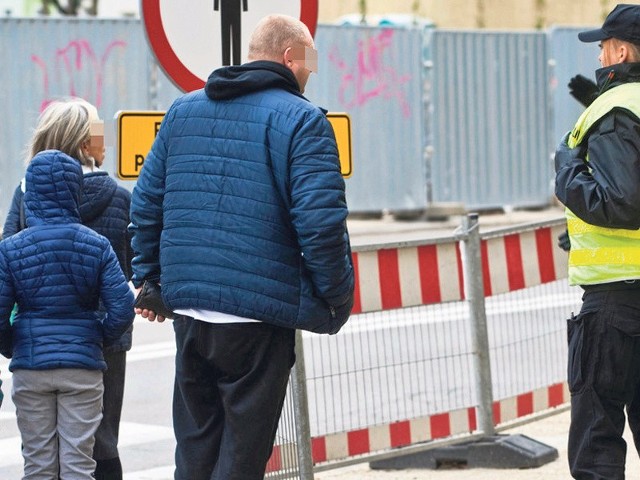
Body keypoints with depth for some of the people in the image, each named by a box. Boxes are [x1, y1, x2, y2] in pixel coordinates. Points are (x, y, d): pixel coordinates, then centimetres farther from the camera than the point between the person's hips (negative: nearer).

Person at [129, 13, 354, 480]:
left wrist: (148, 278, 22)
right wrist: (338, 300, -6)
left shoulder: (183, 111, 13)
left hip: (187, 310, 6)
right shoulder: (301, 120, -7)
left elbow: (146, 204, 15)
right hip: (260, 316, -6)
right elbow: (321, 222, -16)